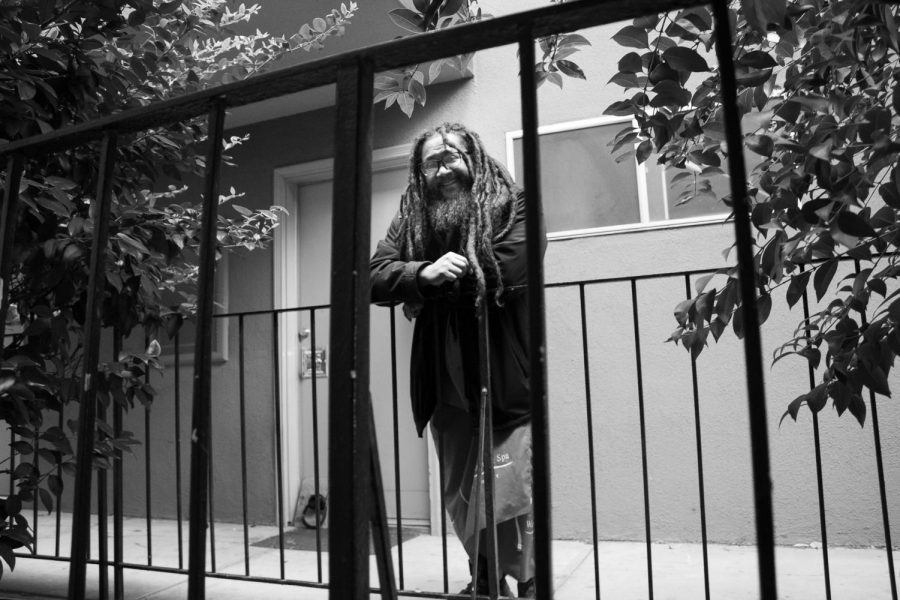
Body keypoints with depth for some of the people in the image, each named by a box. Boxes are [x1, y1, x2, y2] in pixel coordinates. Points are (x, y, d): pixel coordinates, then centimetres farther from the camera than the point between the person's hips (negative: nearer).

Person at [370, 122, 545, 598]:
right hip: (445, 385, 5)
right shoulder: (411, 219, 9)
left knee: (506, 500, -5)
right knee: (460, 499, 15)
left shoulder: (512, 206, -2)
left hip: (504, 381, -4)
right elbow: (375, 277, -3)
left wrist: (432, 285, -6)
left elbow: (508, 271, -17)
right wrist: (424, 272, -23)